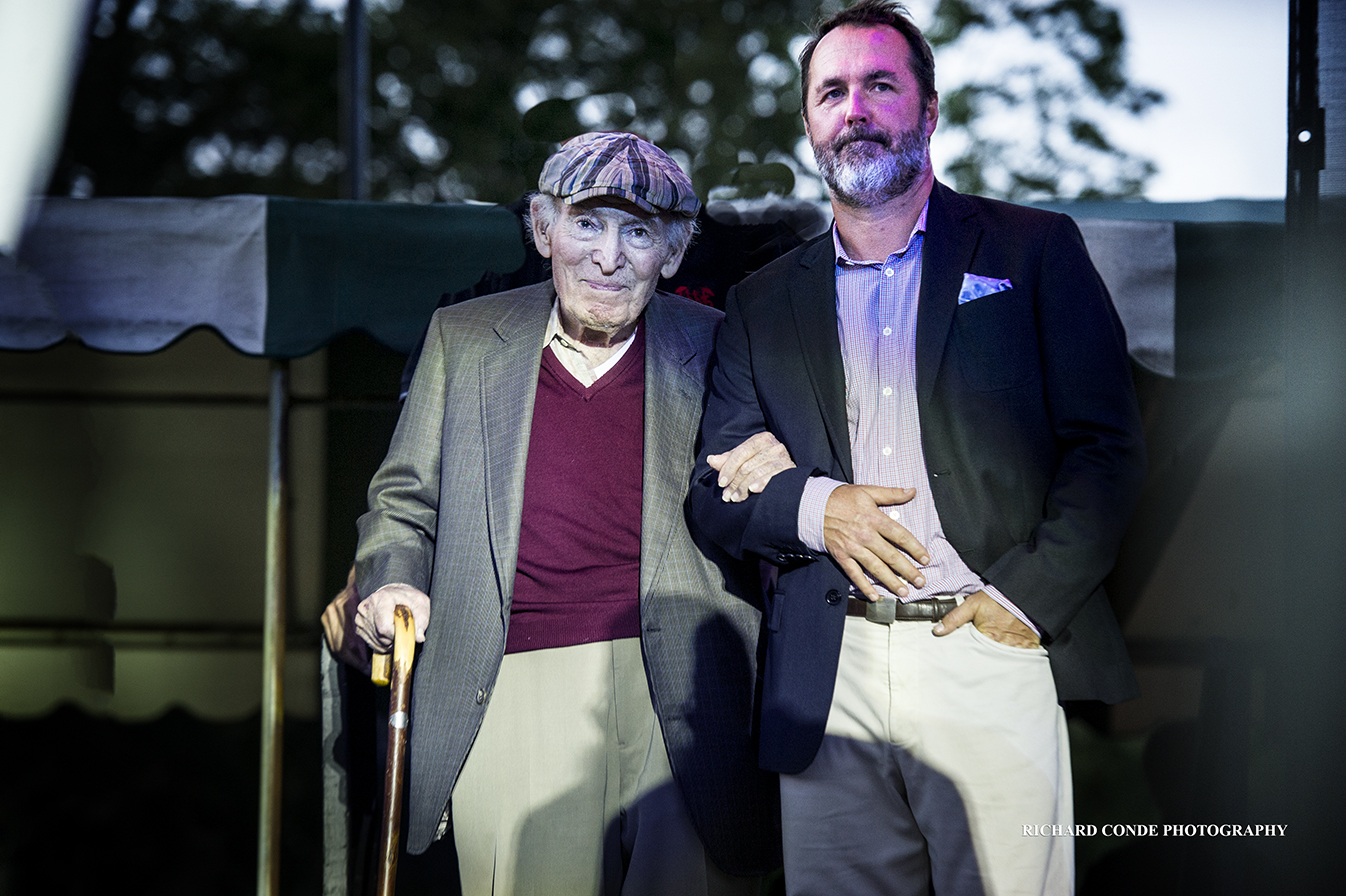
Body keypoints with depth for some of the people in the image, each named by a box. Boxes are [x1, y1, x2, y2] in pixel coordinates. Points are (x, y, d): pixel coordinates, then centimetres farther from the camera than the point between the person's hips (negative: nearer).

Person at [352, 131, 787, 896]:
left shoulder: (716, 348, 10)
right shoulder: (464, 337, 13)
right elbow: (406, 495, 20)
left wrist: (774, 474, -6)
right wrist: (392, 582, 1)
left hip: (682, 692, 0)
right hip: (516, 697, 0)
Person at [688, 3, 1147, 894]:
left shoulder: (1035, 250, 7)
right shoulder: (764, 303, 16)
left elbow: (1109, 444, 0)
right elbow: (714, 488, 13)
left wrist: (1028, 599, -11)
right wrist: (811, 508, -8)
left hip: (992, 661, -2)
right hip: (829, 679, 3)